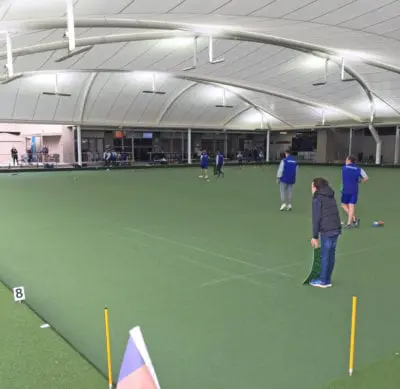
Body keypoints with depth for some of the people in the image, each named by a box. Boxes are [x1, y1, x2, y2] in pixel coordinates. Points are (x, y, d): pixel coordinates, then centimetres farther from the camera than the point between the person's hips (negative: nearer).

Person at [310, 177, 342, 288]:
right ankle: (327, 279, 22)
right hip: (336, 229, 7)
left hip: (327, 231, -7)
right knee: (331, 254, 13)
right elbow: (334, 214, 17)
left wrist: (315, 236, -5)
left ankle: (324, 281, 10)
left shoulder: (318, 199, -5)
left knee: (325, 256, 2)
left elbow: (316, 218, -9)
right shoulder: (331, 197, 18)